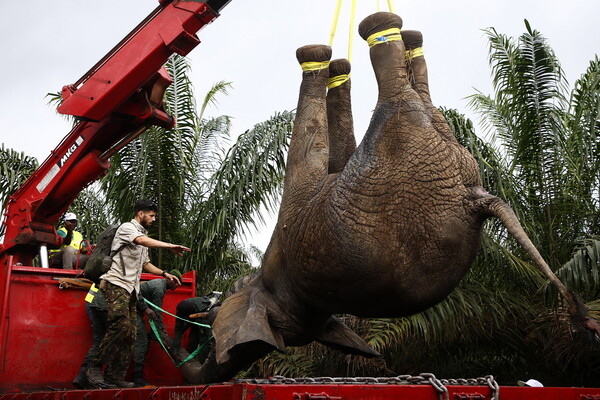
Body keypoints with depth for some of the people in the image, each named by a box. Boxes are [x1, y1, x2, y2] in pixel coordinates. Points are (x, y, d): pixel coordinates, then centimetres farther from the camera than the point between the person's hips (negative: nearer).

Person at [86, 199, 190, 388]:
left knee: (130, 334, 1)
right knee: (121, 325, -24)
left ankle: (115, 376, 4)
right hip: (116, 284, -9)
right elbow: (142, 241, -21)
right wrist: (170, 246, -27)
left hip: (131, 289, 9)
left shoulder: (143, 235, 26)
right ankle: (95, 367, -16)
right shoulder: (127, 227, 0)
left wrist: (165, 274, 22)